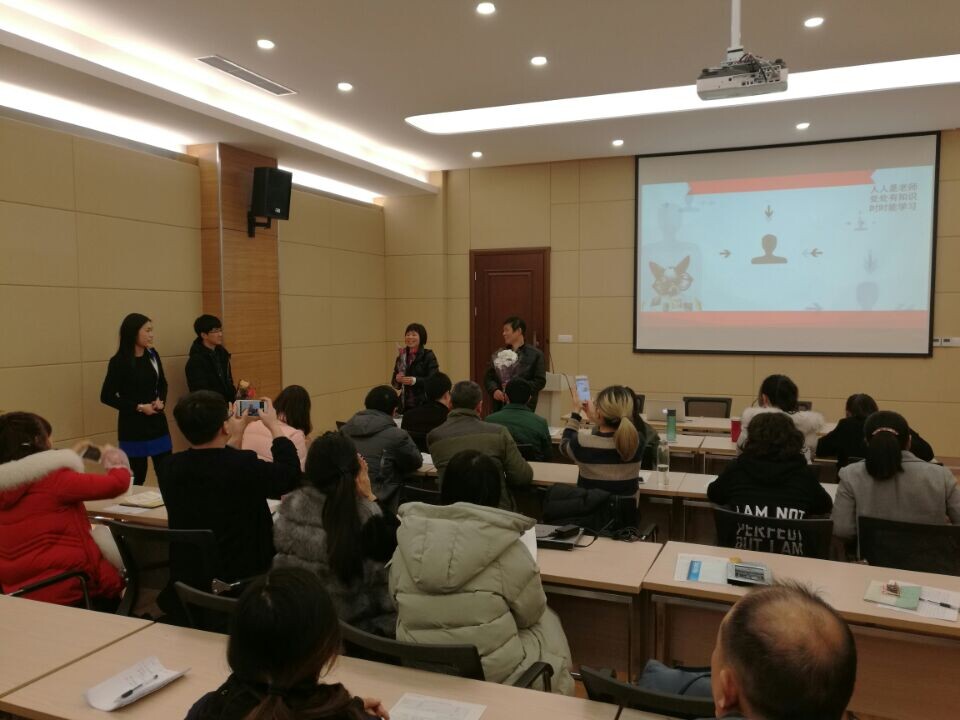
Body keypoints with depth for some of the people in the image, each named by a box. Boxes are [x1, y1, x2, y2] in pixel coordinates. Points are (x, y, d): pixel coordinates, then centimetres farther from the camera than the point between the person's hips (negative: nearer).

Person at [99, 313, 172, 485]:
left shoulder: (152, 355, 4)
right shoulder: (119, 361, -11)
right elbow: (107, 396, -9)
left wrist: (160, 400, -5)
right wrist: (138, 407, -15)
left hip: (157, 421, 5)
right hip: (133, 425, -4)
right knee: (136, 476, 3)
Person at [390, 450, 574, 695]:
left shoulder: (408, 542, -8)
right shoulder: (507, 551, -19)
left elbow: (401, 606, 6)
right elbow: (531, 613, -3)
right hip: (495, 675, -4)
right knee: (546, 621, 25)